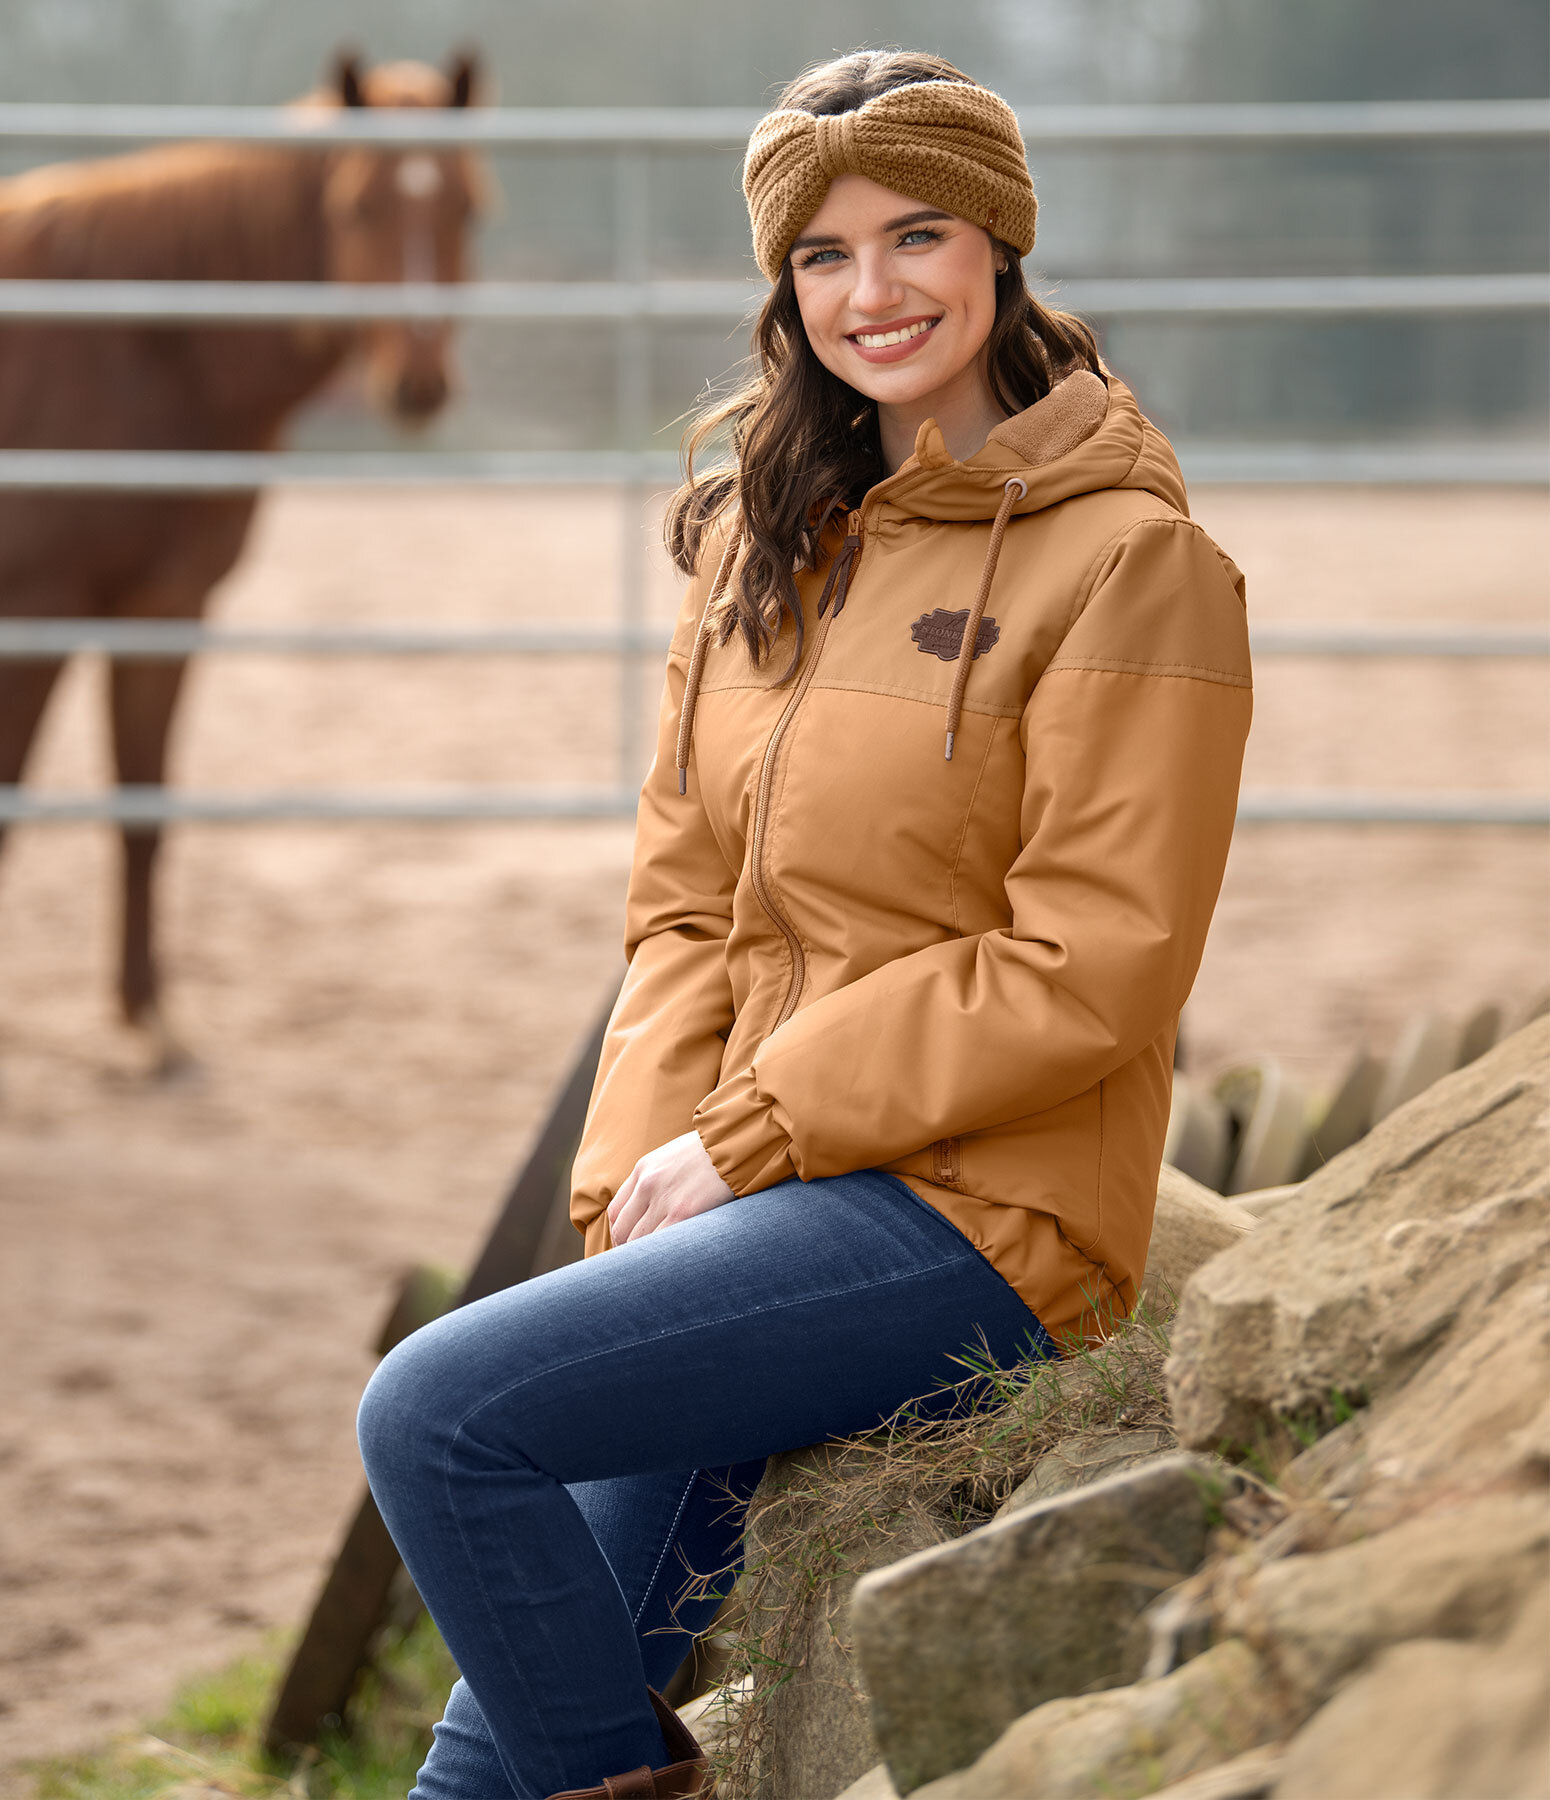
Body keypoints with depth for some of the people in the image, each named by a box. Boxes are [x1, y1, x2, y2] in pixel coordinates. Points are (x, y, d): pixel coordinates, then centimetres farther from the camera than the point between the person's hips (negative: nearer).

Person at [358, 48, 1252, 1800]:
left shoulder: (1127, 560, -9)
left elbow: (1090, 973, -14)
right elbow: (685, 896, 14)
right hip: (769, 1198, 7)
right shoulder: (767, 534, 14)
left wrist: (748, 1138, -12)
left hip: (975, 1215, -7)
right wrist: (640, 1180, -2)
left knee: (434, 1410, -21)